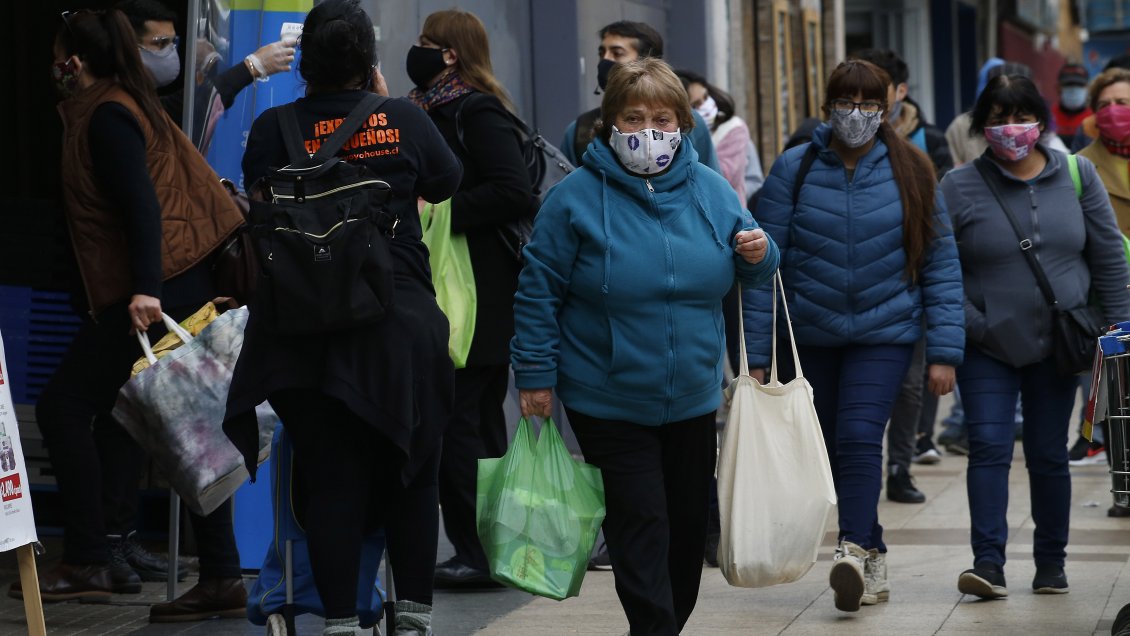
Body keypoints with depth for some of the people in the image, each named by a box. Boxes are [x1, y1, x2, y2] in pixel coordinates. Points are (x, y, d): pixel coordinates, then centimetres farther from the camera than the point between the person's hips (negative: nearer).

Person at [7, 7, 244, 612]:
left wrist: (145, 288, -28)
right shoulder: (131, 107, 21)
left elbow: (140, 203, -20)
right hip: (185, 289, 10)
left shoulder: (105, 116, -8)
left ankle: (88, 561, -4)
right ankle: (221, 577, 8)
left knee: (62, 405, -3)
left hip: (146, 296, -10)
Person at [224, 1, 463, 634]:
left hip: (306, 330, 0)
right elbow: (446, 182, 14)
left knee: (331, 481, 5)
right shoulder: (406, 120, -4)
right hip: (402, 326, 0)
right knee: (413, 475, 12)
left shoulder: (275, 128, -5)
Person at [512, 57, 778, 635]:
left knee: (687, 524, 15)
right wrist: (534, 374, -9)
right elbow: (538, 290, -6)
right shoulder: (577, 196, -9)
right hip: (608, 403, -4)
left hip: (692, 399, 5)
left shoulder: (711, 190, 1)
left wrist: (759, 255, -12)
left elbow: (747, 273, 12)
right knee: (639, 525, -7)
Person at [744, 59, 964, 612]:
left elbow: (941, 265, 0)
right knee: (831, 449, 9)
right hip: (810, 335, 2)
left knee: (860, 437, -19)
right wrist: (755, 355, -7)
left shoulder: (909, 173, -1)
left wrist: (943, 352, -6)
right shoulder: (793, 170, -3)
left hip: (883, 332, -2)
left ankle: (854, 551, -26)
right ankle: (873, 563, 23)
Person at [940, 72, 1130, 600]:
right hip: (987, 347, -1)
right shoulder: (958, 188, -4)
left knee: (1048, 453, 8)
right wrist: (971, 324, -11)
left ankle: (1051, 561, 19)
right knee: (989, 447, -11)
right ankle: (988, 562, -12)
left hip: (1056, 344, 2)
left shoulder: (1076, 176, 3)